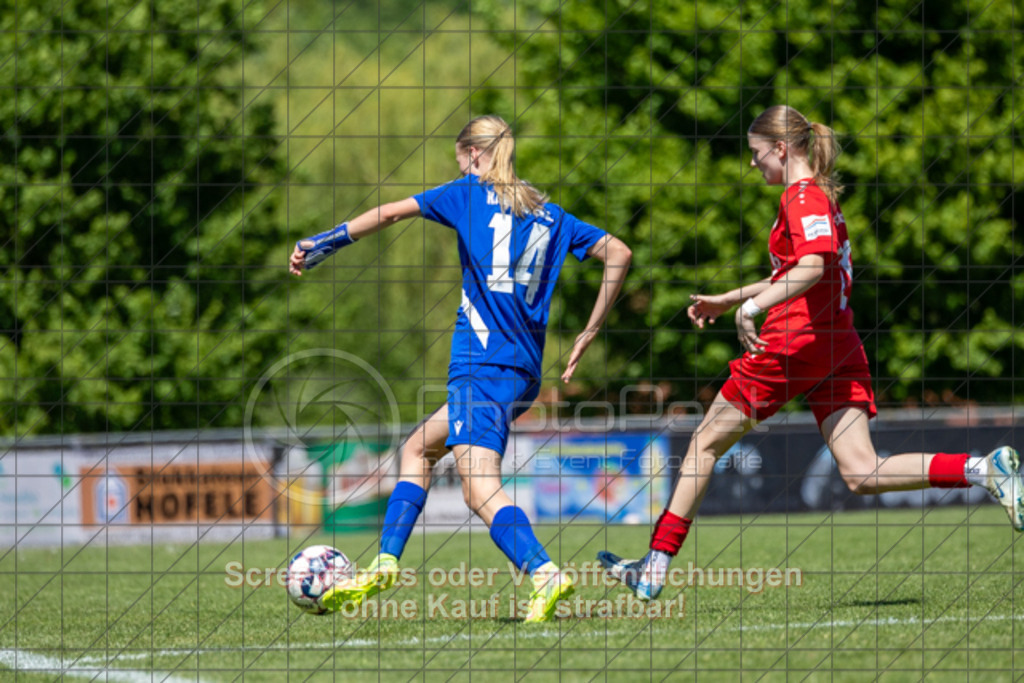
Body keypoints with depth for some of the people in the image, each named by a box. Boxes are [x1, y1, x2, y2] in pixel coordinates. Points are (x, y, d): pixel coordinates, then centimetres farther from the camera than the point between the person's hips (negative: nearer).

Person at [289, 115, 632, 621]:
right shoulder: (549, 214, 19)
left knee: (480, 489, -17)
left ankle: (545, 574, -36)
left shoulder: (470, 194, 5)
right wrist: (589, 334, 16)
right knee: (417, 449, 22)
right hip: (525, 371, 7)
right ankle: (384, 566, 17)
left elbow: (394, 211, -3)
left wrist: (321, 244, 1)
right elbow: (618, 253, 13)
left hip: (480, 365, -7)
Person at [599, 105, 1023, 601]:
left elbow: (812, 266, -26)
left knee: (705, 443, 4)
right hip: (838, 345, 9)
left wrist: (751, 305, -29)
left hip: (796, 340, -9)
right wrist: (725, 300, 35)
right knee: (862, 474, -3)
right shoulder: (820, 197, 21)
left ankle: (655, 568, 7)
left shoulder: (802, 196, -9)